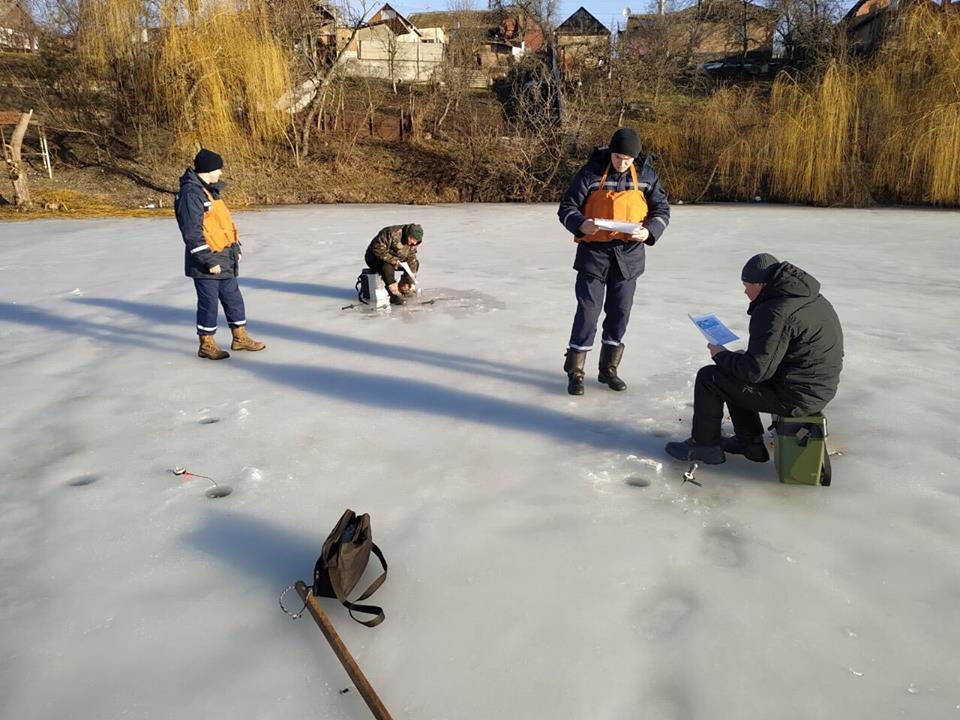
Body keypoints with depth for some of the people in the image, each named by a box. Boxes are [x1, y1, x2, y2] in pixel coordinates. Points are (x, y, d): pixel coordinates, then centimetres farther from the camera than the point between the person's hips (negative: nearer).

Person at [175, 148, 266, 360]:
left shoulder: (210, 190, 13)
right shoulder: (191, 194, -19)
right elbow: (192, 233, -23)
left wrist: (235, 248, 19)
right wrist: (209, 261, -22)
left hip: (225, 259, 10)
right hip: (206, 263, -10)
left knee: (233, 298, 15)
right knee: (208, 302, 1)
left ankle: (240, 338, 27)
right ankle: (206, 345, 13)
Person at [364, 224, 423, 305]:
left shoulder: (412, 242, -6)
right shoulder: (392, 233, -30)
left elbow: (411, 259, -4)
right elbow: (378, 248, -32)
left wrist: (411, 281, -11)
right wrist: (393, 260, -34)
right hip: (375, 257, -8)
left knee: (415, 263, 4)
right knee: (387, 267, -39)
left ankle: (403, 288, 9)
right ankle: (395, 295, -25)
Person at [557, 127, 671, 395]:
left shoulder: (646, 175, -1)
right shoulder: (591, 173, -9)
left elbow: (662, 210, 5)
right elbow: (567, 208, -7)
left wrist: (649, 231, -16)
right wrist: (581, 225, -27)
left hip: (629, 254, 3)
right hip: (594, 252, -3)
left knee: (620, 312, 9)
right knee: (588, 311, -3)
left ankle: (608, 369, 25)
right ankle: (575, 371, 8)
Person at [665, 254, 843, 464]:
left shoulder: (775, 313, -23)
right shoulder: (812, 299, 8)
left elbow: (756, 370, -23)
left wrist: (721, 355, -6)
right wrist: (743, 354, 12)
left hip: (795, 397, -10)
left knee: (709, 377, -2)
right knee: (736, 372, 24)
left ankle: (705, 445, 13)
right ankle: (749, 443, 28)